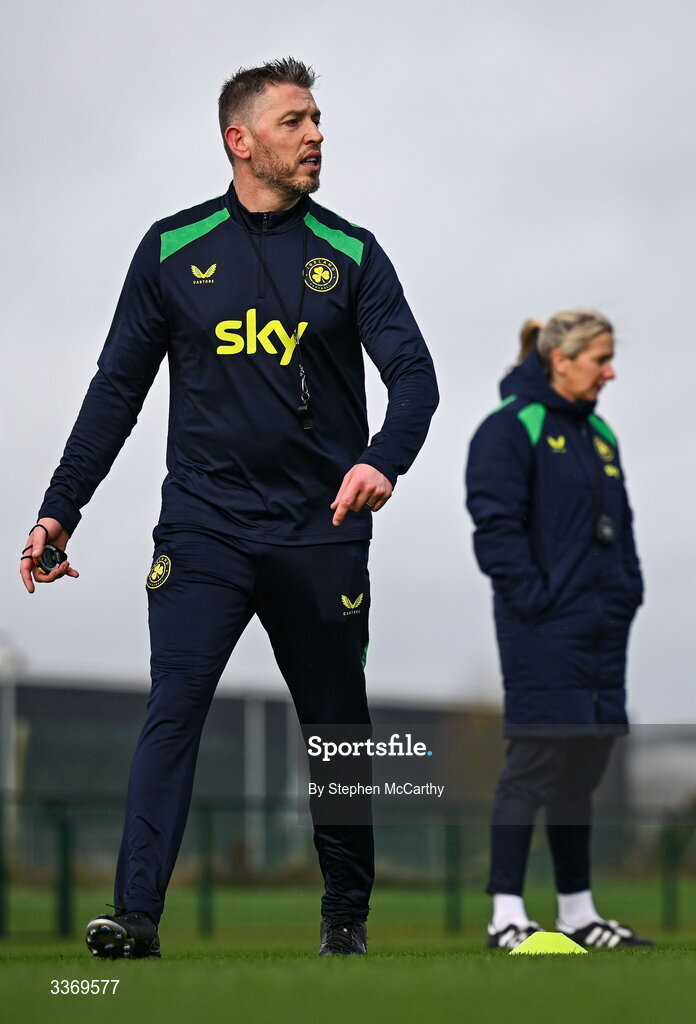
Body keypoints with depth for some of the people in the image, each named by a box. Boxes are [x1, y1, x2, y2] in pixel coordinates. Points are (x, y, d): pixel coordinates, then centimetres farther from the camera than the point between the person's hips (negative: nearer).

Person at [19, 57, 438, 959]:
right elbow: (118, 386, 10)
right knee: (173, 708, -15)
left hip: (322, 533, 1)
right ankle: (135, 914, -17)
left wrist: (383, 459, -25)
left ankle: (346, 912, 25)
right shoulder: (173, 249, 6)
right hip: (204, 527, -1)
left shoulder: (349, 254, 5)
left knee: (335, 728, 9)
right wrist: (60, 510, 5)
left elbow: (414, 372, -3)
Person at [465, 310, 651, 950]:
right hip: (545, 629, -8)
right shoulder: (512, 428, -8)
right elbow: (496, 525, -15)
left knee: (583, 766, 11)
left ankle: (578, 913, 17)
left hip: (602, 629, 9)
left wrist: (626, 594, 12)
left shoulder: (598, 434, 18)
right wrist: (534, 598, -19)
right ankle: (507, 915, -7)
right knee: (537, 762, -10)